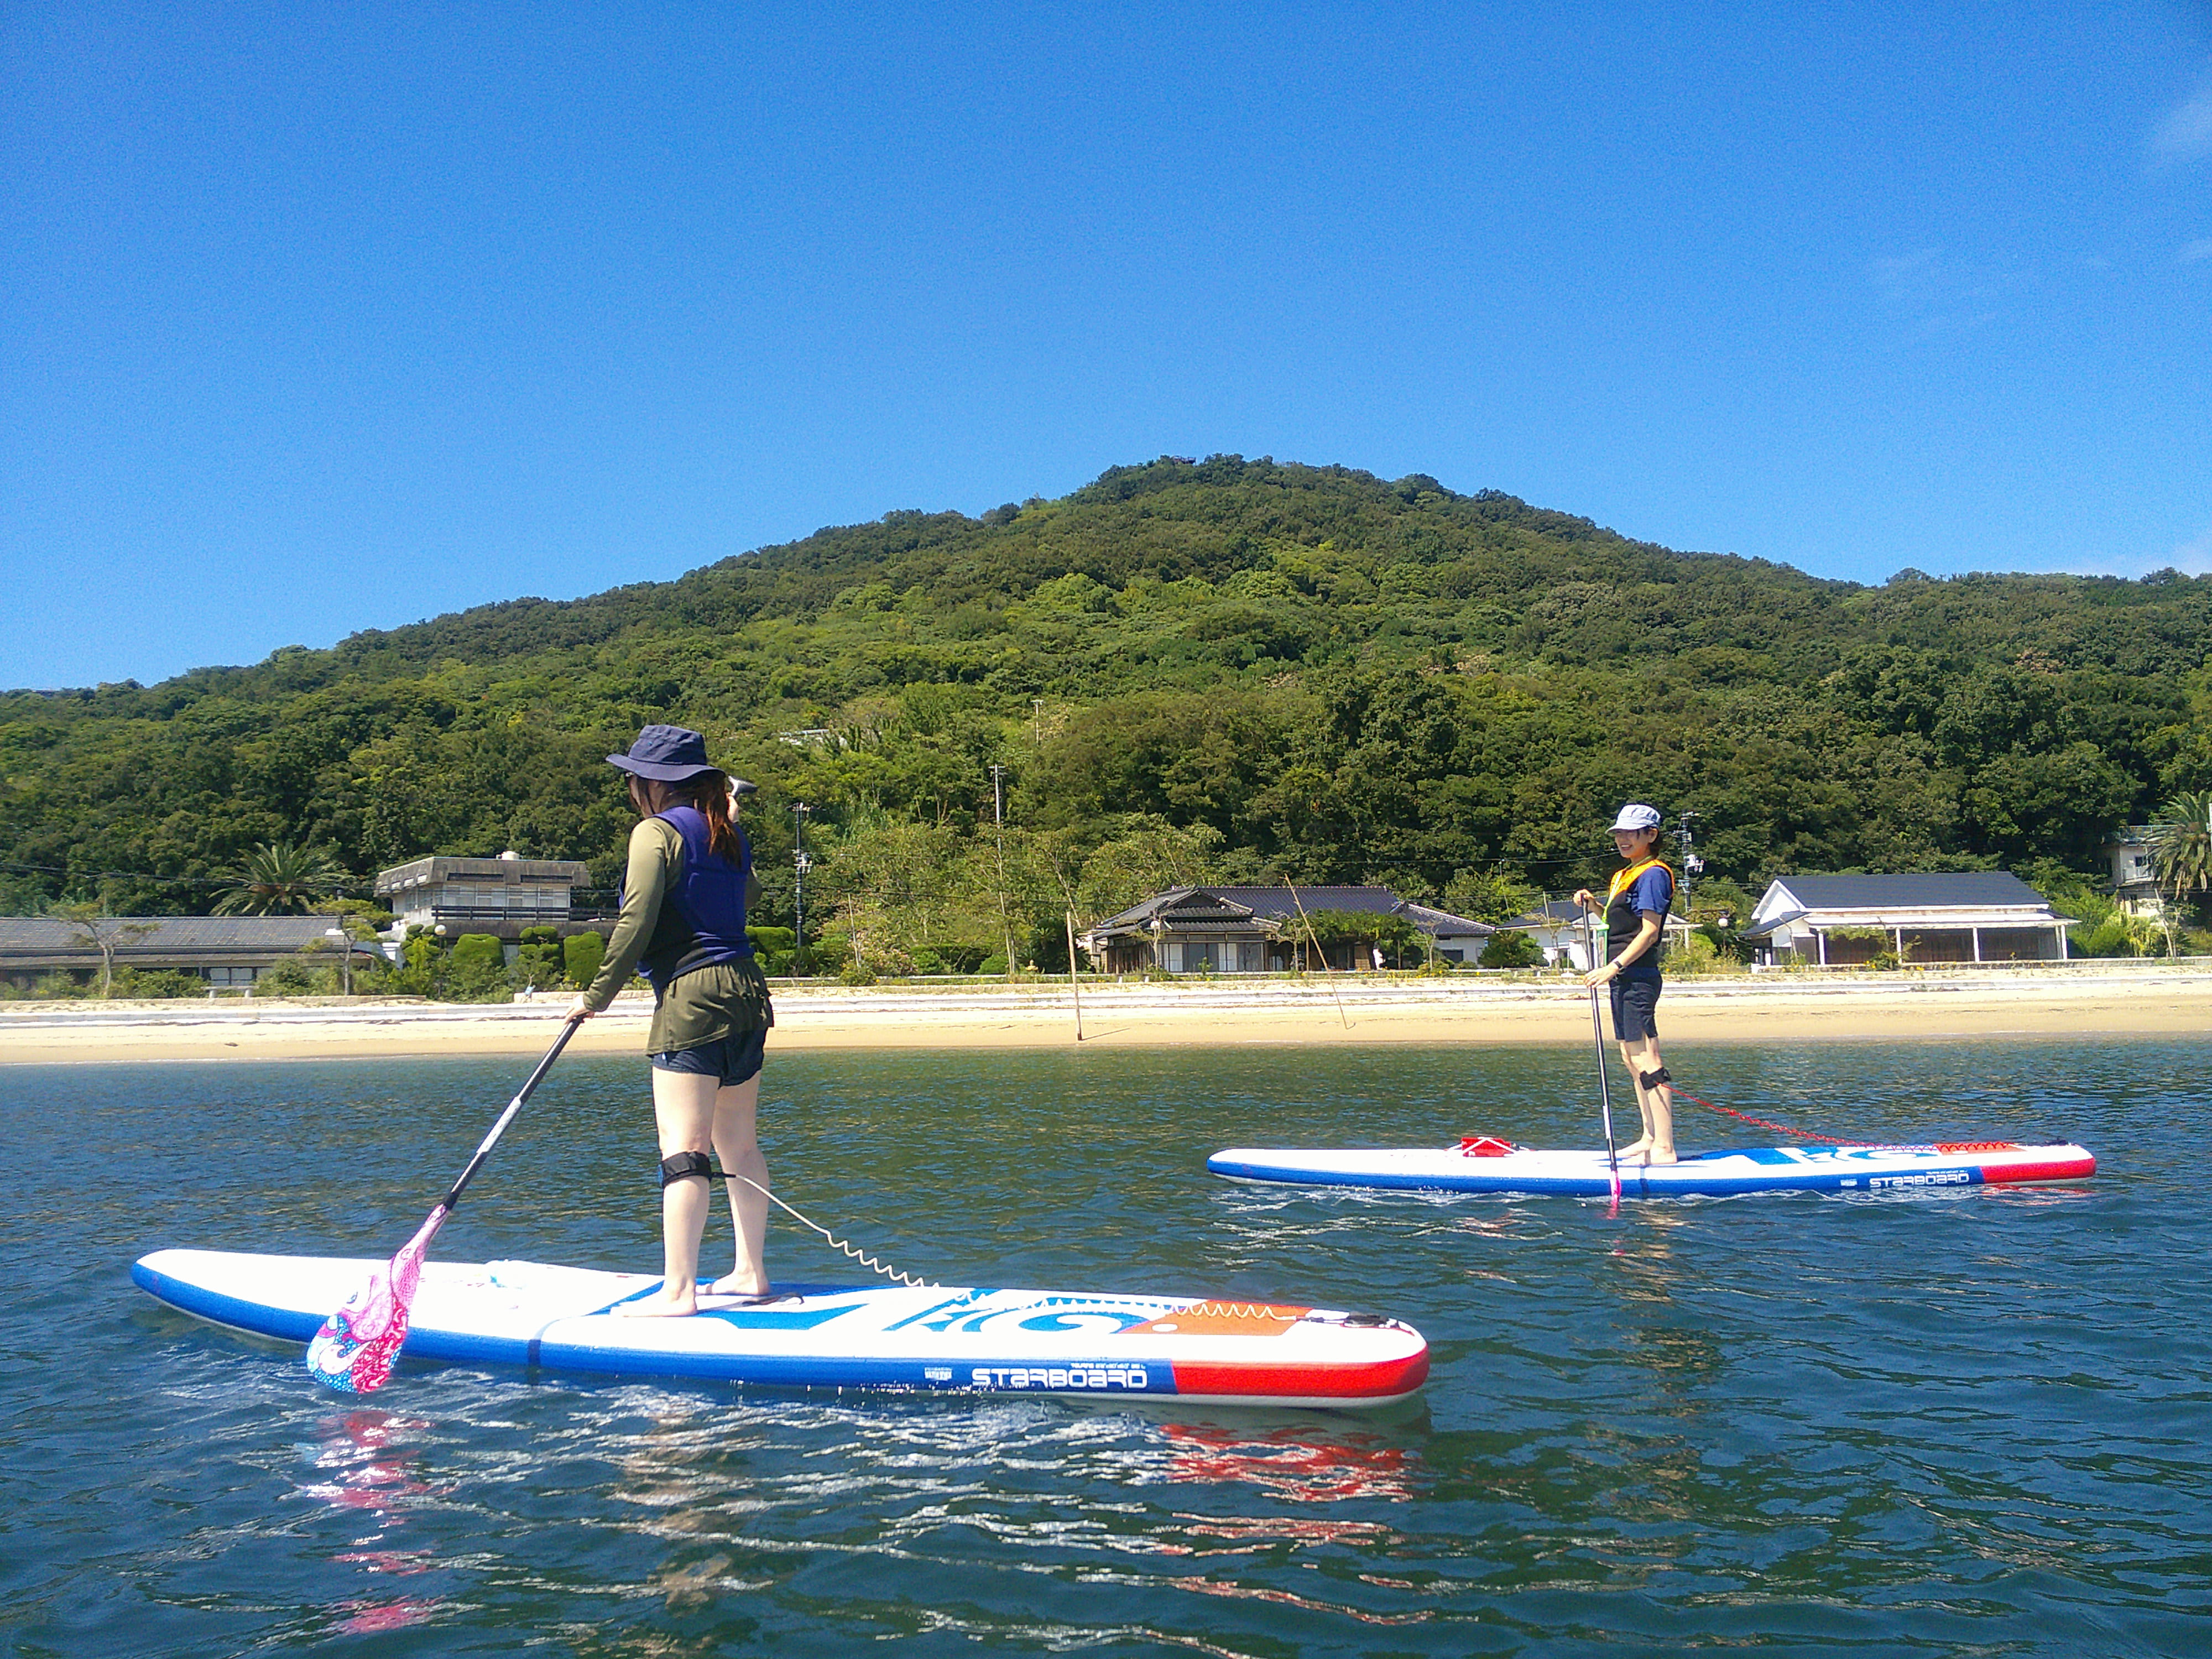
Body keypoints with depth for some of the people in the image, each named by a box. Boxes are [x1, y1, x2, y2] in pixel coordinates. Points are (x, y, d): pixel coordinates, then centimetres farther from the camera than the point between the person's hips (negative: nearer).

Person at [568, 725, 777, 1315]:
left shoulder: (657, 831, -7)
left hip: (692, 998, -8)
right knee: (738, 1144, 14)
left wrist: (597, 995, -4)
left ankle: (678, 1290, -6)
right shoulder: (729, 834, 14)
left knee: (683, 1149, -7)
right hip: (746, 990, 8)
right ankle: (751, 1272, 21)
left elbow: (637, 924, -13)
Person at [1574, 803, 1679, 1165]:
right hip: (1624, 980, 10)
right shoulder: (1625, 874, 19)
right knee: (1632, 1060, 15)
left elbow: (1649, 932, -17)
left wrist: (1614, 967, -22)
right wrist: (1594, 905, 10)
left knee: (1646, 1063, -12)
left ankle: (1665, 1149, -12)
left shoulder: (1653, 874, -10)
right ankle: (1650, 1138, 23)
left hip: (1638, 978, -10)